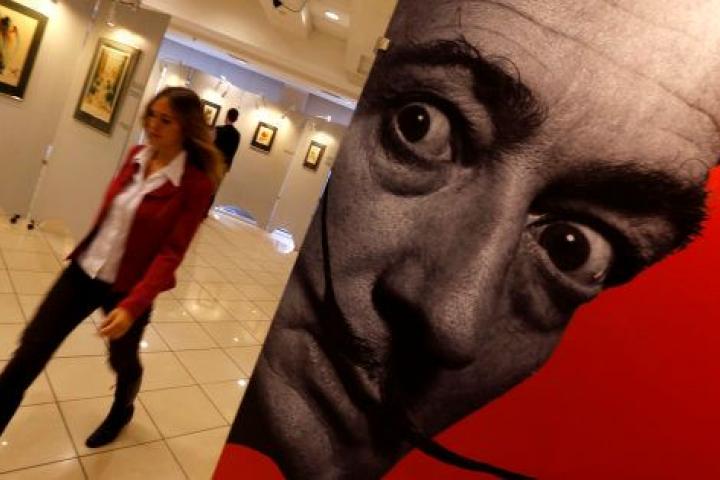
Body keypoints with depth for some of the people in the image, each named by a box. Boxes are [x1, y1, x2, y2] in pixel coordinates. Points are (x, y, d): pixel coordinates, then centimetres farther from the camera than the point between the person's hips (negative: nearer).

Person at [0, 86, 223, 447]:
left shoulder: (195, 183, -19)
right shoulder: (136, 156, -1)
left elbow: (171, 253, -21)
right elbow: (109, 209, 12)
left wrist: (133, 305, -29)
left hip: (129, 287, -4)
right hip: (83, 270, 5)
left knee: (123, 361, 21)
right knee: (30, 352, 7)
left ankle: (120, 413, 53)